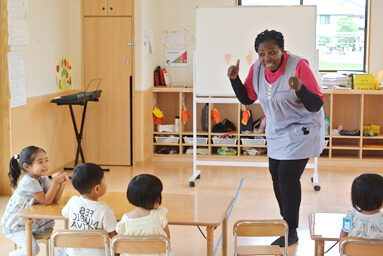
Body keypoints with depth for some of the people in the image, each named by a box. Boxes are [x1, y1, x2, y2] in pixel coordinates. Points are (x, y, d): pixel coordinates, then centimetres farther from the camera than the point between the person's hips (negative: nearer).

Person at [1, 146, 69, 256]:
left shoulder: (43, 179, 1)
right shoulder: (29, 182, -27)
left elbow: (54, 199, -5)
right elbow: (46, 201, -26)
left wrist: (62, 183, -18)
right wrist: (55, 182, -29)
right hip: (14, 226, -9)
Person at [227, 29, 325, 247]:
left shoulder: (299, 66, -25)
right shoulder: (257, 69, -7)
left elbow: (316, 105, -24)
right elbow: (247, 99, 4)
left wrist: (300, 88, -43)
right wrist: (235, 79, -12)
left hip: (302, 129, -7)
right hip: (277, 130, 7)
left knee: (288, 176, -11)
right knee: (276, 175, 13)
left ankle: (291, 232, 1)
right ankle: (285, 220, 34)